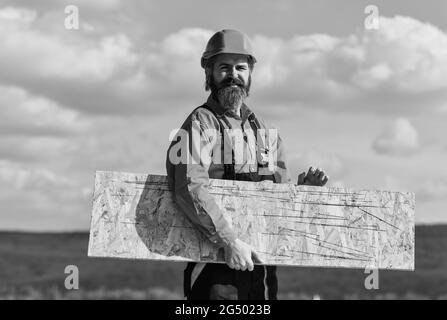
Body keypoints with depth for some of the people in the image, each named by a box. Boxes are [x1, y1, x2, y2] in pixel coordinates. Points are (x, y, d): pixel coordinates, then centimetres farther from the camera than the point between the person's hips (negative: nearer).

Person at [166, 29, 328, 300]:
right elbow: (190, 188, -22)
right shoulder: (200, 125, -6)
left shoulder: (264, 131, 17)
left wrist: (302, 188, 0)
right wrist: (229, 241, -27)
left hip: (260, 264, 7)